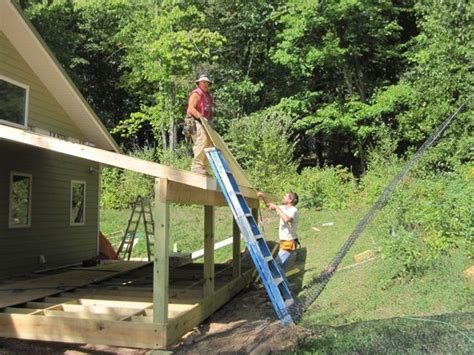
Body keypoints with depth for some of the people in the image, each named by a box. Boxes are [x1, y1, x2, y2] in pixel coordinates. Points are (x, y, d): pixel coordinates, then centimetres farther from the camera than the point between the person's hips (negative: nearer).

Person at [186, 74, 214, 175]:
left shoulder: (208, 96, 24)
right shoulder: (196, 94, -4)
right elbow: (191, 109, -17)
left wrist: (210, 121, 14)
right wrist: (201, 117, -29)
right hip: (195, 121, -9)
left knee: (209, 144, 4)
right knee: (202, 140, -27)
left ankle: (204, 168, 10)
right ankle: (196, 165, -26)